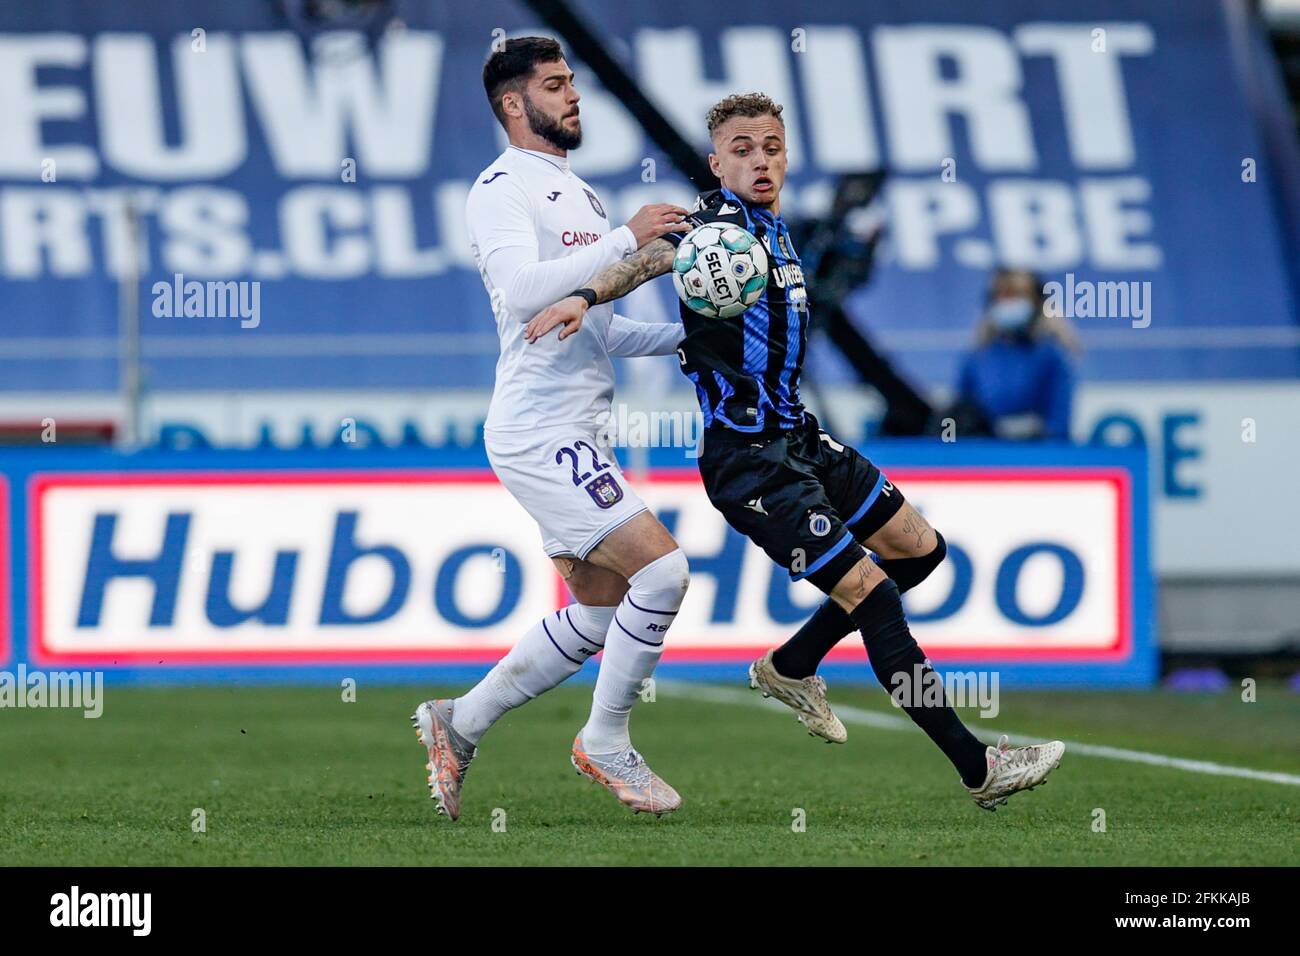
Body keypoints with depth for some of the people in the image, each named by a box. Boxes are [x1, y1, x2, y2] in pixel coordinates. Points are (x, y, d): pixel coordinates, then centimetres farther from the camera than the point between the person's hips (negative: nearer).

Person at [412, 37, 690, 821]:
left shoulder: (581, 196, 20)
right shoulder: (503, 189, -9)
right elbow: (523, 292, -26)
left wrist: (684, 335, 12)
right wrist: (626, 240, -26)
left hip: (577, 437, 10)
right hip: (540, 433, -10)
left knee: (599, 613, 10)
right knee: (662, 568, -16)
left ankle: (460, 724, 20)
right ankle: (606, 742, -1)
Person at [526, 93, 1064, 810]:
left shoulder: (774, 232, 14)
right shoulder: (722, 223, -14)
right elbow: (662, 253, -34)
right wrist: (586, 296, -49)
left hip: (797, 436, 10)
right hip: (750, 457, -10)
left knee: (919, 548, 17)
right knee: (871, 591, -13)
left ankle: (792, 666, 27)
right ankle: (978, 769, -10)